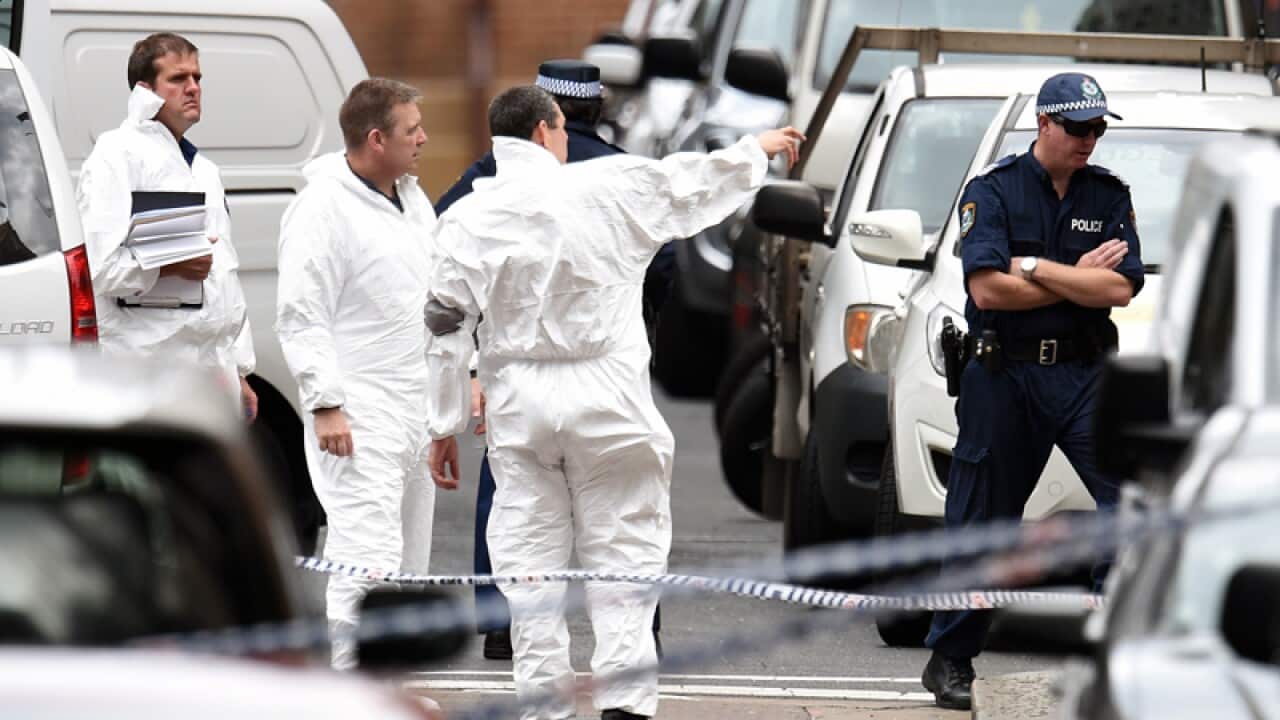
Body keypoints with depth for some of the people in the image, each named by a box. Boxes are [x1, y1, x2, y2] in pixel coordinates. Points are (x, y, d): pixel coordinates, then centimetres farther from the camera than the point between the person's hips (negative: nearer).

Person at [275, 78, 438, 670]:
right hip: (357, 413, -9)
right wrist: (325, 404, -21)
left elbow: (440, 297, 25)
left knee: (409, 560, 12)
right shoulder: (324, 207, -13)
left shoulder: (414, 199, 15)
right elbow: (300, 315, -16)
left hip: (418, 405, 9)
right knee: (370, 554, -17)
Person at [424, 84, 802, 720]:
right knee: (622, 549, 3)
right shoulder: (610, 186, -3)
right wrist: (758, 150, 32)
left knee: (530, 564, 6)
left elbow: (446, 329, 2)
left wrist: (444, 427, 9)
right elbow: (694, 182, 13)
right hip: (605, 397, -2)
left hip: (517, 402, 2)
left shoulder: (466, 219, 1)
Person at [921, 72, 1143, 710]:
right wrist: (1080, 280, -7)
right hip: (1004, 377, -2)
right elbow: (988, 289, -14)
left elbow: (1121, 289, -6)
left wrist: (1035, 268, -11)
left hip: (1085, 376, 2)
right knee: (981, 523, 5)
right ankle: (950, 659, 17)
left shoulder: (1110, 196, 8)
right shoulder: (993, 191, -1)